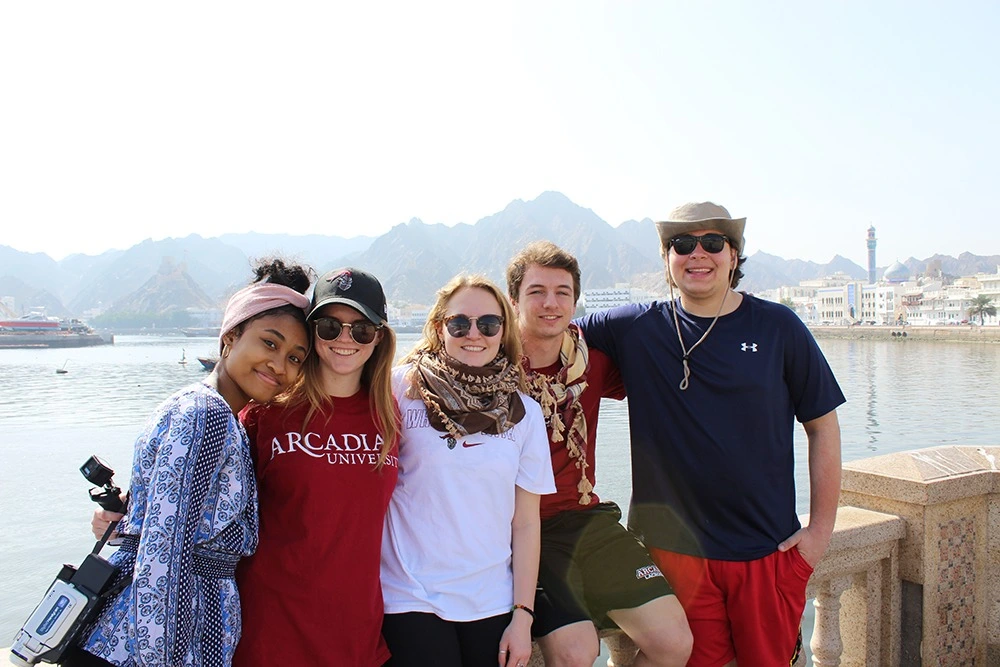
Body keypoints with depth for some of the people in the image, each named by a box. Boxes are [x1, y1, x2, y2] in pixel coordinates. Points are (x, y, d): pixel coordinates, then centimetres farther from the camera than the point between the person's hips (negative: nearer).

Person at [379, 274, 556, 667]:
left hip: (493, 603, 3)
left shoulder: (525, 413, 2)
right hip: (411, 601, -3)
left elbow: (525, 522, 3)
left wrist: (523, 614, 2)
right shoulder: (403, 387, -6)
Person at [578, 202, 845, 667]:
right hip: (675, 549, 0)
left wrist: (821, 528, 0)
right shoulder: (635, 329, -1)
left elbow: (823, 427, 3)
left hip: (769, 550, 0)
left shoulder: (777, 327, -2)